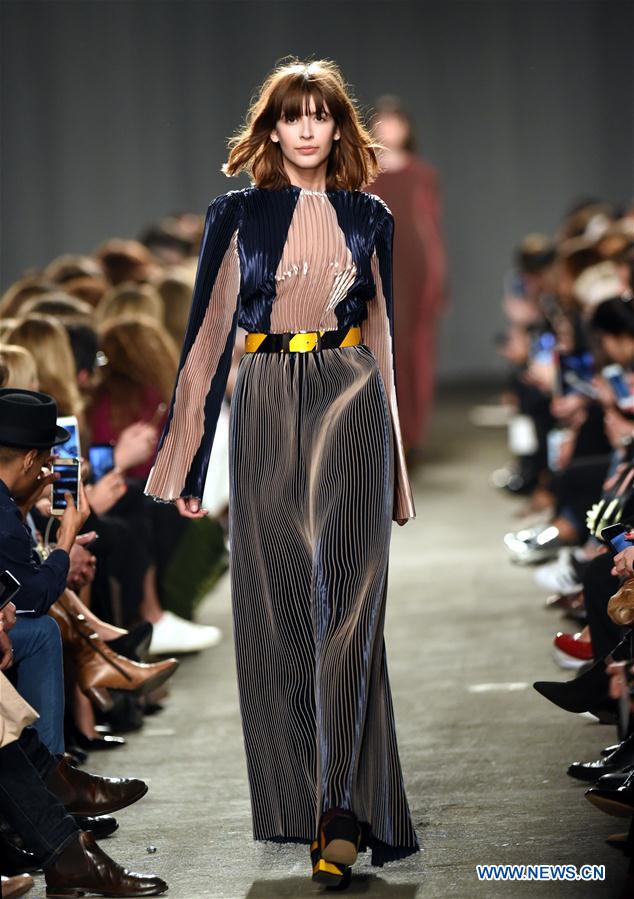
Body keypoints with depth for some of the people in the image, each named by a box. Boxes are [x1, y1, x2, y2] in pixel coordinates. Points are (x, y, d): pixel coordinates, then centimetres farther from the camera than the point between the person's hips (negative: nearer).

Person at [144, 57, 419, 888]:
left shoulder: (368, 218, 9)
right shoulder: (238, 213, 6)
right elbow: (209, 332, 5)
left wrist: (392, 462, 14)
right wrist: (189, 463, 2)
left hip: (349, 405, -1)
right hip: (265, 410, 1)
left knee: (346, 602, -10)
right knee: (273, 608, 2)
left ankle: (342, 816, -14)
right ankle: (298, 800, 13)